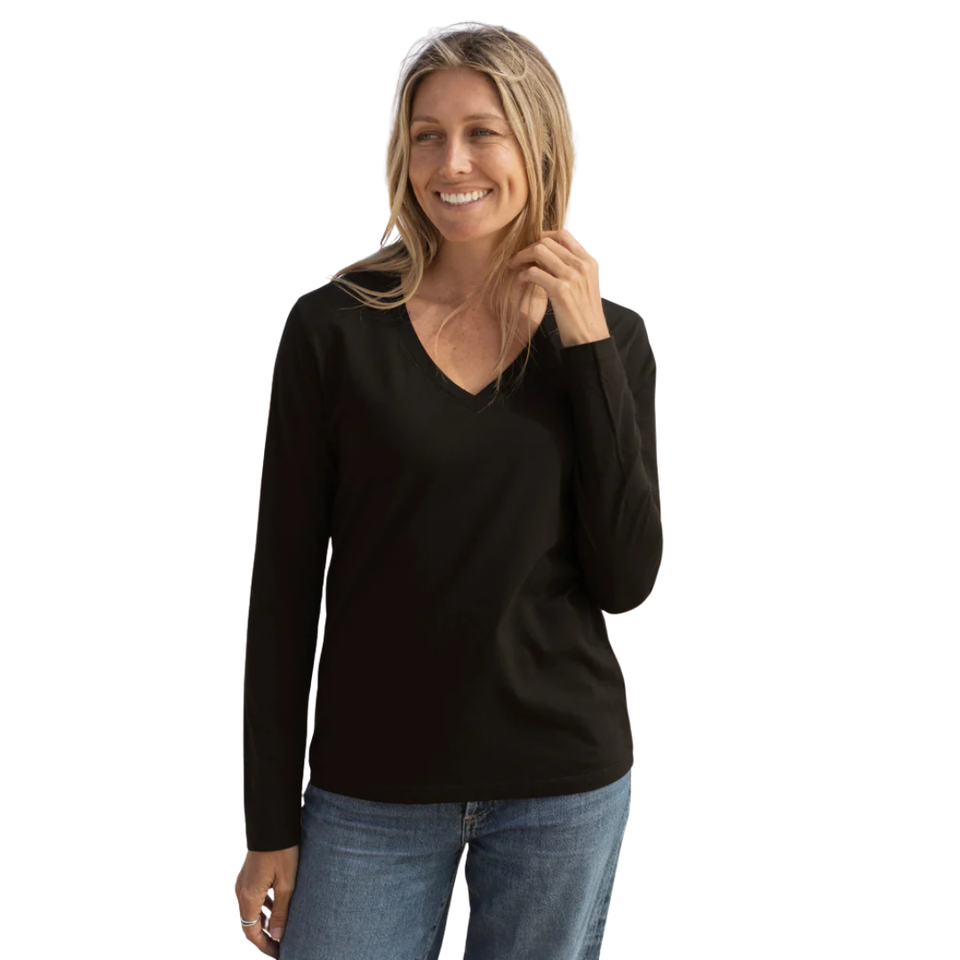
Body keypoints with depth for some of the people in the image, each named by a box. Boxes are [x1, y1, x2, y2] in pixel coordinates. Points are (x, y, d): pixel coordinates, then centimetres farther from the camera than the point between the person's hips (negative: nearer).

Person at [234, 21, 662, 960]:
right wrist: (270, 825, -2)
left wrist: (589, 346, -12)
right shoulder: (336, 327, -6)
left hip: (563, 782, 2)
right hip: (372, 788, -1)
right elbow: (285, 582, -4)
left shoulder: (609, 336, 0)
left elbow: (625, 580, -7)